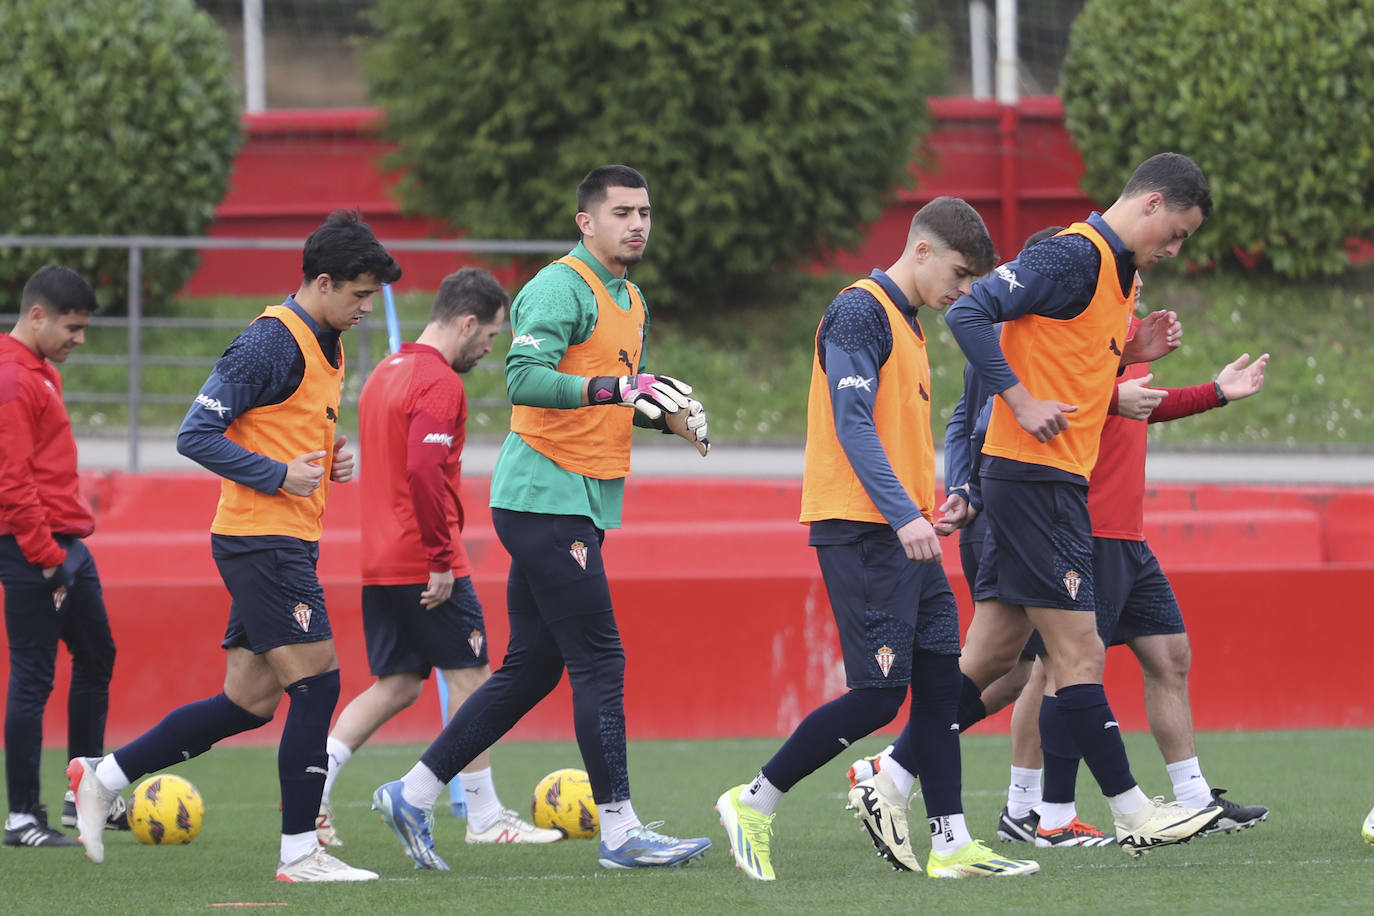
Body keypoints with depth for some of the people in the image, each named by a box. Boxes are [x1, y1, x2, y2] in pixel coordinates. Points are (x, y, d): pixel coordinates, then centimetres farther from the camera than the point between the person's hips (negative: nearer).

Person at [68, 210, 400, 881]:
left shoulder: (326, 347, 16)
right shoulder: (272, 342, -15)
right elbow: (196, 435, -17)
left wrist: (329, 460, 7)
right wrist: (280, 475, -20)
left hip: (288, 544, 10)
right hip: (262, 540, -10)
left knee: (248, 703, 9)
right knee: (316, 681, -10)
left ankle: (102, 776, 18)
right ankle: (299, 852, -5)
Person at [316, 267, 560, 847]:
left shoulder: (384, 375, 16)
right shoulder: (439, 384, -14)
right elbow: (425, 471, -26)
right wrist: (442, 560, -22)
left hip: (380, 565, 9)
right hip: (425, 563, -9)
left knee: (396, 685, 12)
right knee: (468, 679, 0)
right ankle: (485, 820, 4)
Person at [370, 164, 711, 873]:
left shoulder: (630, 302, 18)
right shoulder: (560, 289, -12)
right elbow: (525, 378, -24)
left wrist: (665, 414, 11)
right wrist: (618, 388, -31)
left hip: (579, 506, 10)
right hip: (547, 495, -10)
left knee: (531, 669, 10)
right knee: (599, 663, -9)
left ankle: (413, 795, 15)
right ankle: (620, 832, -6)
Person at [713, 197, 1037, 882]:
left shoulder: (905, 323, 20)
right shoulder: (860, 311, -10)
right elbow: (851, 422, -19)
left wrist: (924, 510, 21)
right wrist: (903, 514, -25)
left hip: (903, 535, 10)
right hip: (860, 531, -10)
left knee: (941, 680, 4)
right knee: (878, 695, -12)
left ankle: (951, 843, 4)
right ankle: (754, 803, -1)